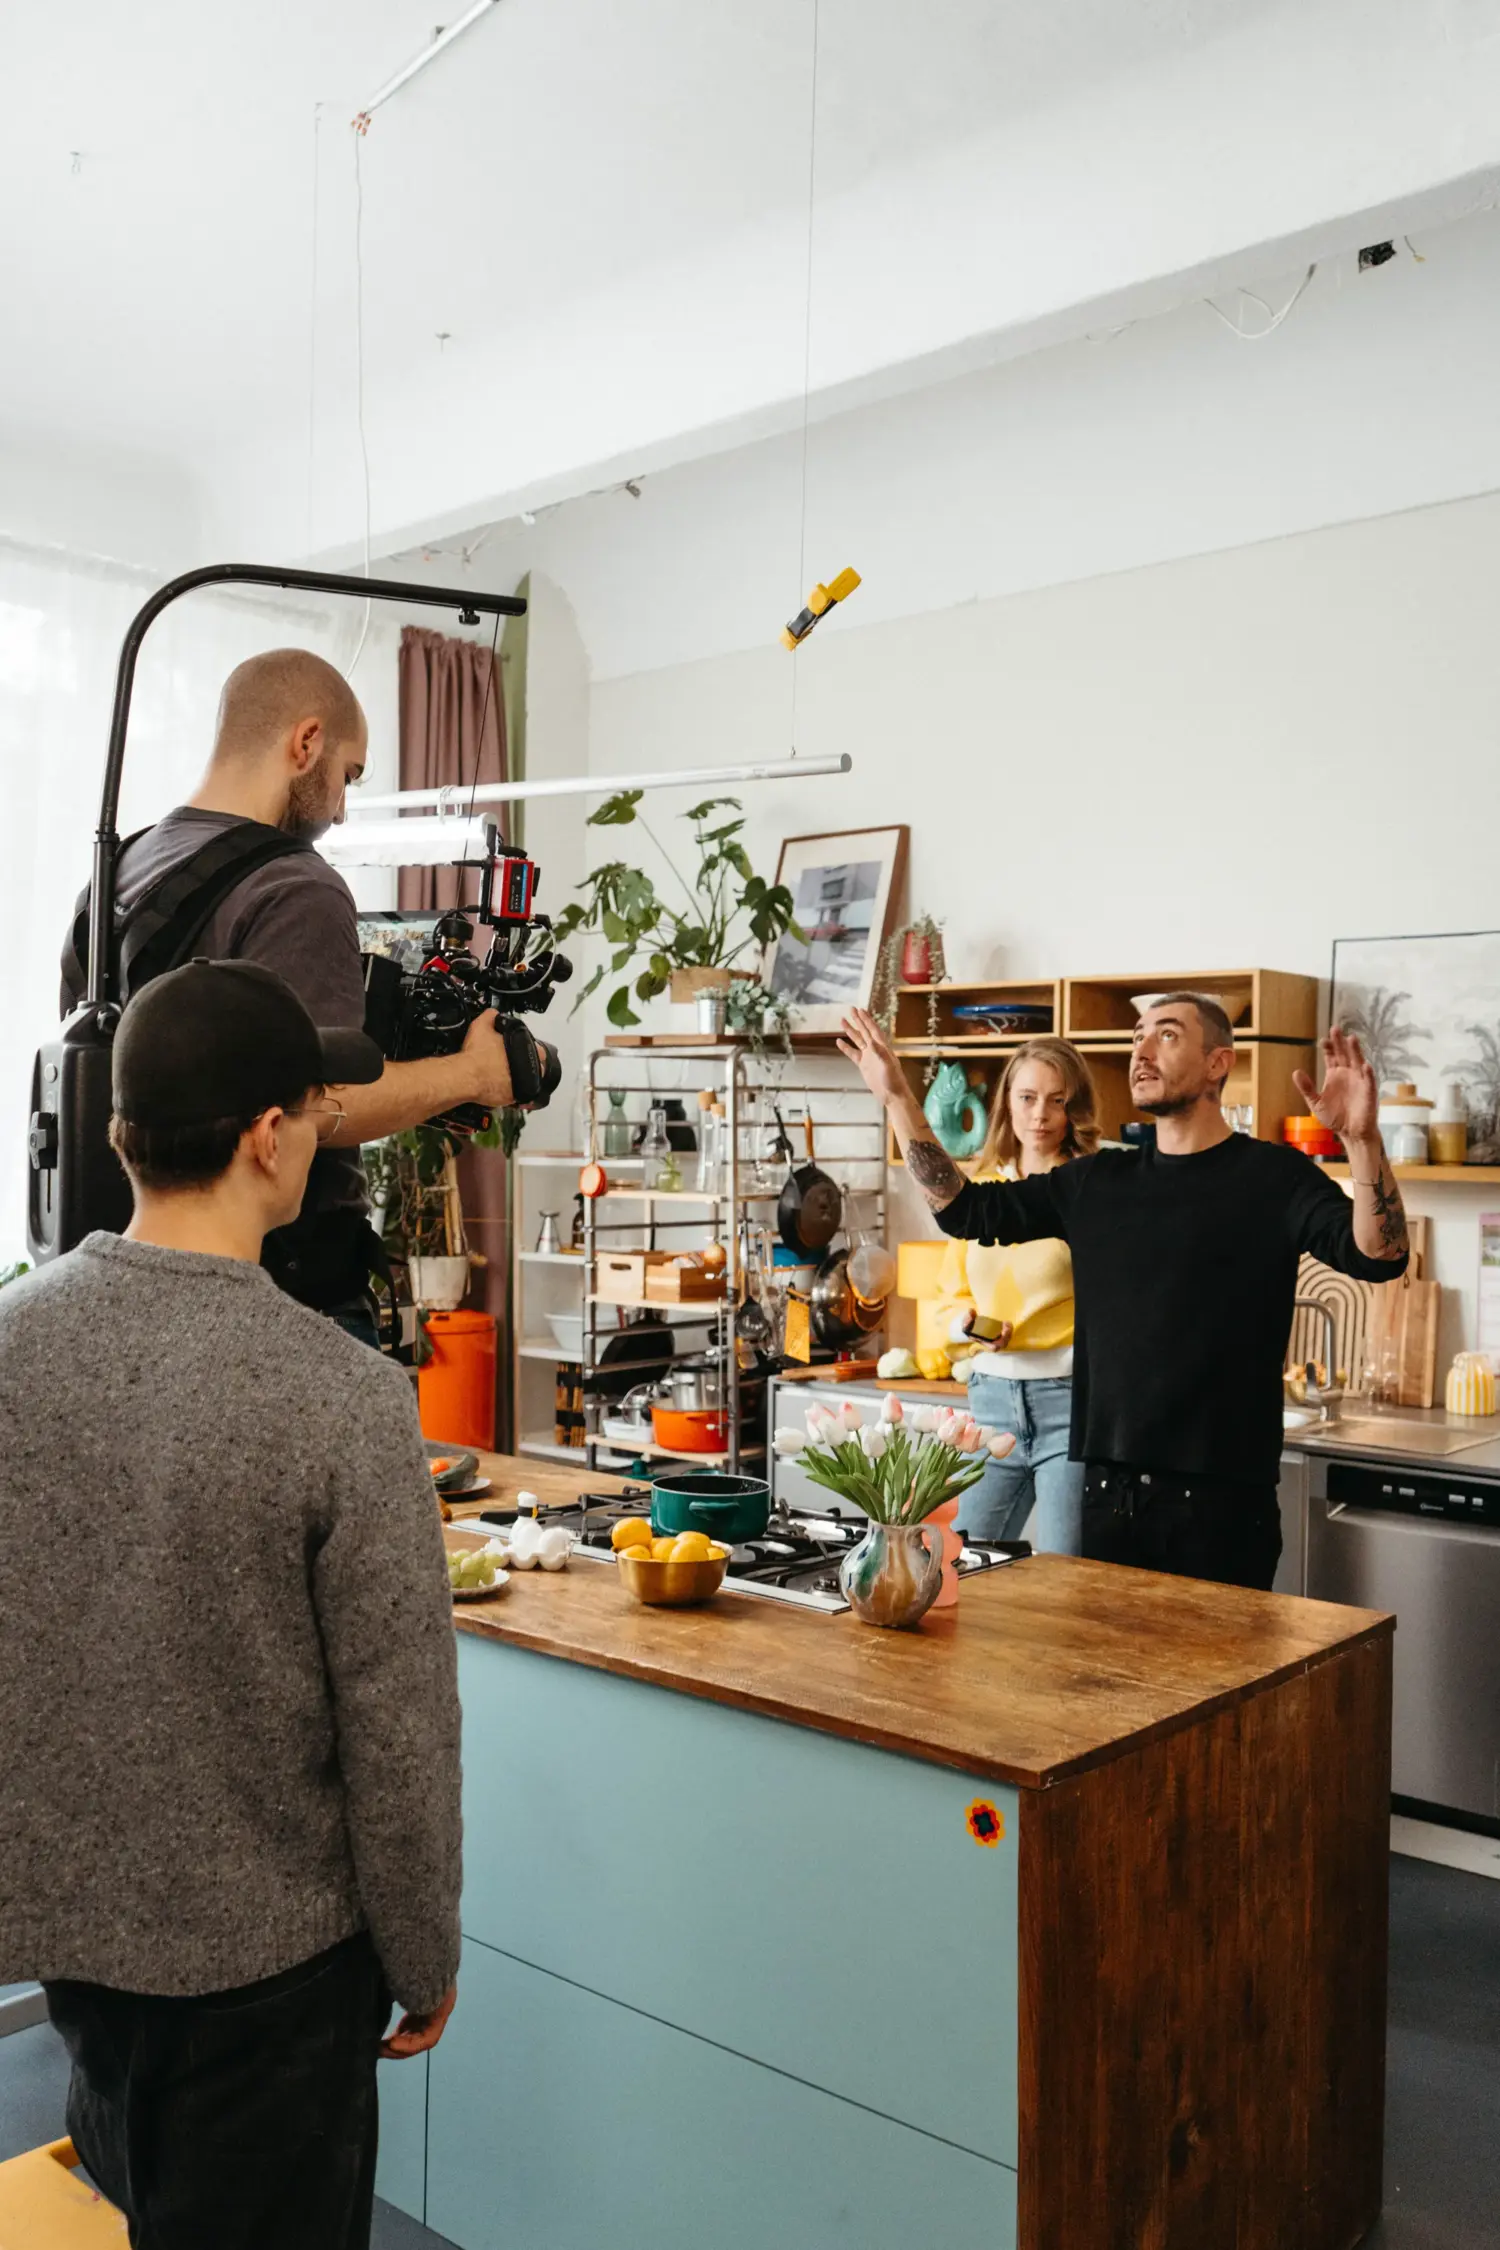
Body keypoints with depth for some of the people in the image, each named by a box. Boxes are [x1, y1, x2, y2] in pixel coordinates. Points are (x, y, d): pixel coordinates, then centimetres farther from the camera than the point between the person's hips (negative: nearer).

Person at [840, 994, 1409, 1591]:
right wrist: (897, 1098, 5)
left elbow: (1378, 1257, -18)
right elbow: (964, 1207, 12)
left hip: (1222, 1498, -4)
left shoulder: (1273, 1175, -4)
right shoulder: (1096, 1182, 10)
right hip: (1110, 1492, 5)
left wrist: (1362, 1140, -35)